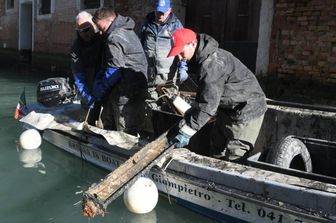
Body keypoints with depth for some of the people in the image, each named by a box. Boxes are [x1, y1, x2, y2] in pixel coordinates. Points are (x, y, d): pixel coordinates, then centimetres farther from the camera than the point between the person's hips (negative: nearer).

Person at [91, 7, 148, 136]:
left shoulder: (114, 38, -17)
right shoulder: (125, 30, 14)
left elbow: (114, 70, -20)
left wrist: (99, 89, -9)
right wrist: (99, 81, 10)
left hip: (126, 92, -11)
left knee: (125, 132, -1)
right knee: (108, 122, 20)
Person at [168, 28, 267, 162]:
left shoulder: (211, 63, -28)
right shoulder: (201, 59, 3)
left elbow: (208, 104, -31)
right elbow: (203, 97, 14)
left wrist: (187, 131, -27)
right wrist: (188, 117, 9)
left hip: (247, 110, -10)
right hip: (228, 108, 10)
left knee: (234, 159, -6)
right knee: (216, 152, 17)